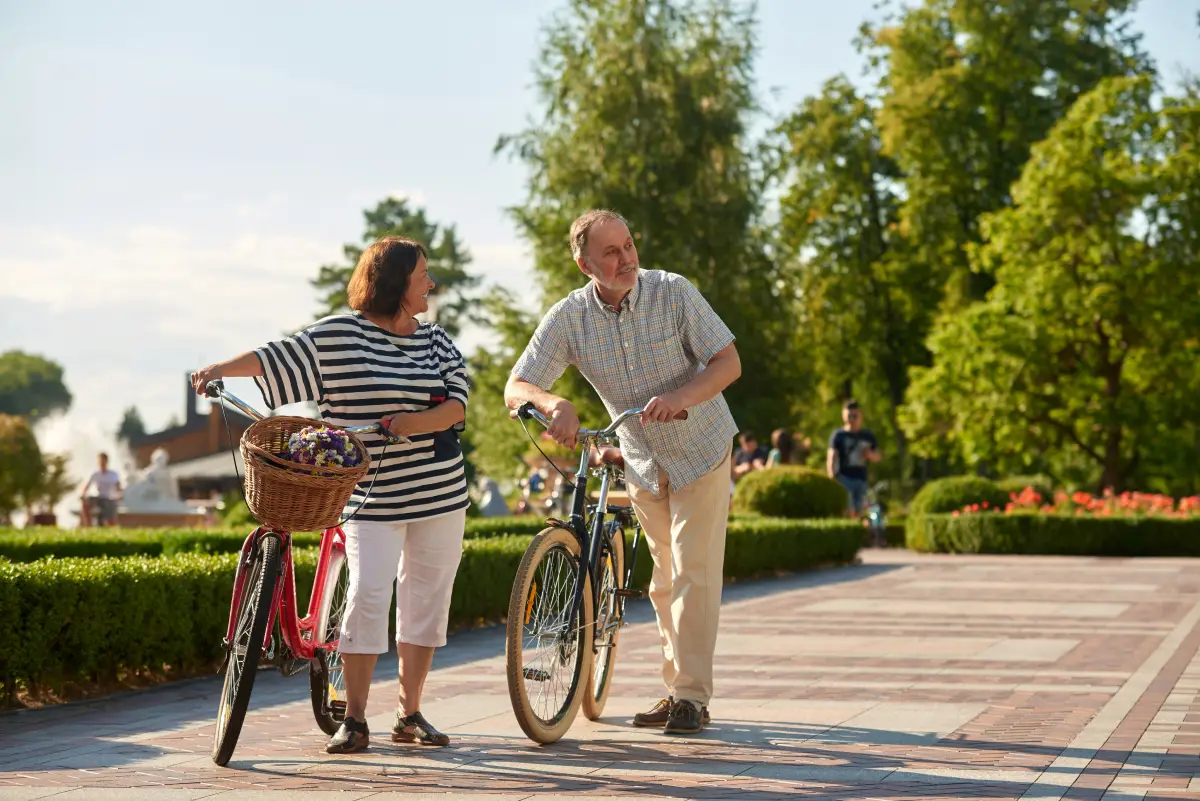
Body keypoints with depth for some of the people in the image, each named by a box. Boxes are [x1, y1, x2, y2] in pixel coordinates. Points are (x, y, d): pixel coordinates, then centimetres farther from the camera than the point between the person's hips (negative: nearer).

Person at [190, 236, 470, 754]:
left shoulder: (436, 342, 9)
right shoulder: (338, 336, -3)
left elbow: (457, 403, -1)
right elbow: (274, 357, -3)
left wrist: (417, 422, -18)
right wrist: (219, 369, -17)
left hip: (440, 495, 4)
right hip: (373, 496, -4)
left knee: (425, 600, 7)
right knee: (367, 595, -14)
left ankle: (410, 715, 17)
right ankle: (353, 720, -5)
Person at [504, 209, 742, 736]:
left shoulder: (673, 292, -20)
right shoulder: (568, 317, -14)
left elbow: (728, 362, -20)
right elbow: (516, 387, -19)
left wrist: (680, 397, -38)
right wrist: (553, 404, -42)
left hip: (700, 450, -3)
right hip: (642, 461, 3)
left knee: (694, 573, -9)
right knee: (664, 579, 12)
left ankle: (692, 696, -3)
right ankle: (675, 688, 21)